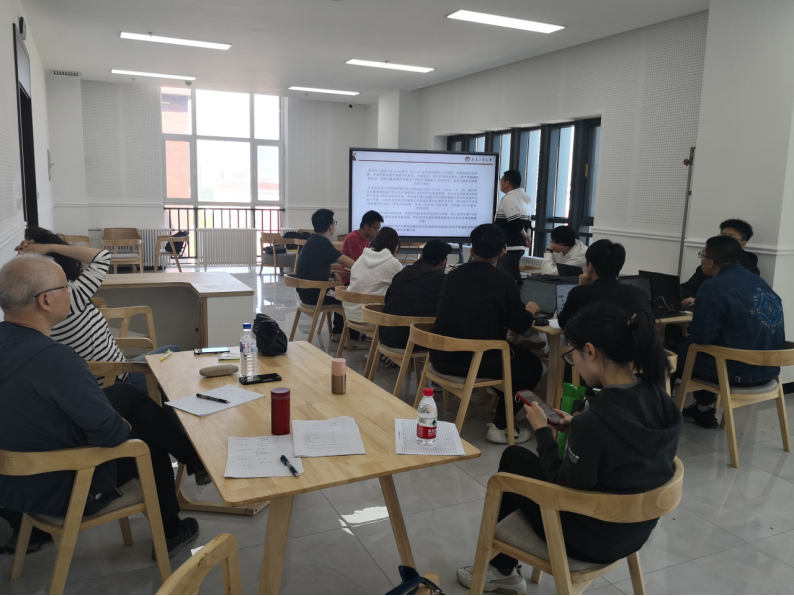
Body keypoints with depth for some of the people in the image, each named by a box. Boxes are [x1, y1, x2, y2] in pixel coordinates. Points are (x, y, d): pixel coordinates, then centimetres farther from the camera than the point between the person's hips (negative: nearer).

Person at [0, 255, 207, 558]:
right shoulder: (53, 358, -34)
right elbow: (110, 433, -29)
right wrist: (124, 427, -8)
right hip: (58, 491, -8)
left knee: (127, 394, 12)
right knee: (151, 443, 15)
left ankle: (194, 459, 28)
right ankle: (169, 533, 36)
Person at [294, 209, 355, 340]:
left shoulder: (314, 241, 11)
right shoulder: (321, 242, -18)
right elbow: (345, 262, -22)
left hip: (307, 290, 10)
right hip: (313, 293, -10)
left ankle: (338, 331, 31)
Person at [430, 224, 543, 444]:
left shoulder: (452, 275, 8)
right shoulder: (504, 281, -7)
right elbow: (520, 326, -2)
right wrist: (530, 310, 21)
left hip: (442, 358, 6)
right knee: (532, 365, 18)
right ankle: (500, 426, 12)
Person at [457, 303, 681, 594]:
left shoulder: (595, 421, -33)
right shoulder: (661, 402, -9)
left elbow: (562, 489, -20)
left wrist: (542, 430, -10)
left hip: (590, 541, -7)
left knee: (514, 459, 16)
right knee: (517, 458, 20)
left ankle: (502, 569, 37)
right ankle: (502, 567, 35)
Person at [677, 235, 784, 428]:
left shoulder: (712, 287, -16)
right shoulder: (759, 282, 9)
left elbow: (701, 338, -15)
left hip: (737, 372, -8)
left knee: (677, 353, 12)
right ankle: (703, 409, 34)